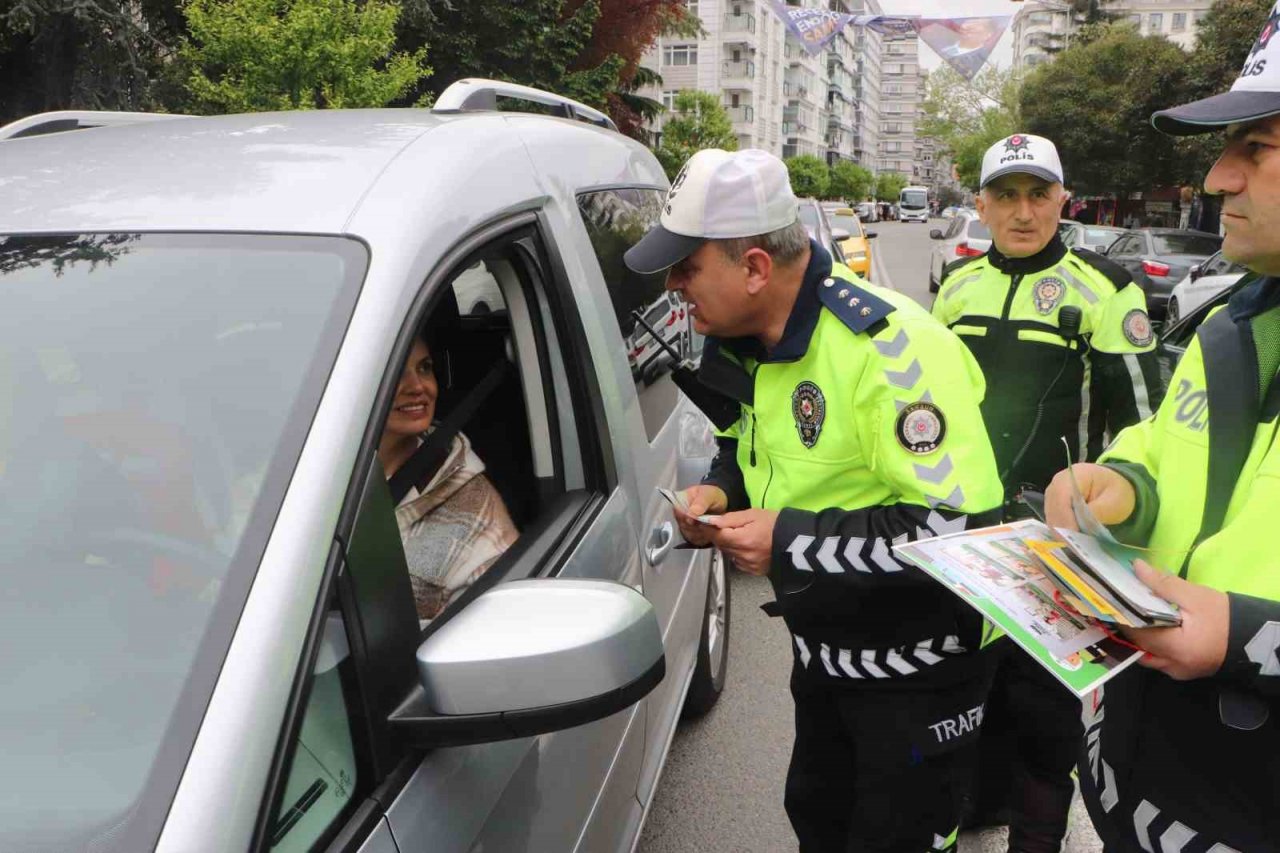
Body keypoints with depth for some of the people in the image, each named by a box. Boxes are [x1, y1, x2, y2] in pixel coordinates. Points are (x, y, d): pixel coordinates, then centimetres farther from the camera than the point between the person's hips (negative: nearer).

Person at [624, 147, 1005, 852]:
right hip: (822, 652, 8)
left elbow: (964, 525, -33)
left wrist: (792, 540, -30)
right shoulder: (749, 343, -2)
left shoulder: (887, 345, -29)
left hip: (911, 667, -8)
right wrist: (721, 490, -6)